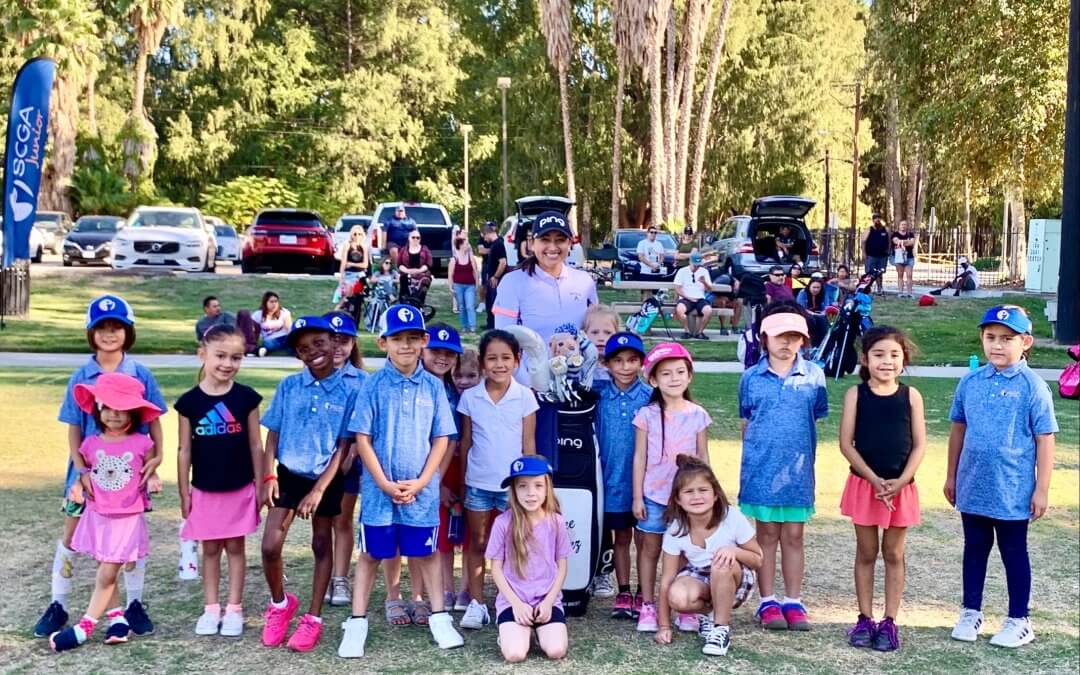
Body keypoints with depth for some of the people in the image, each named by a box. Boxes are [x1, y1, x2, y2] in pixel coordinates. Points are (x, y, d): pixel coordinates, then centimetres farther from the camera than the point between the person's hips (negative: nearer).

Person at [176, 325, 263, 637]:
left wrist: (260, 486, -1)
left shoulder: (247, 397, -7)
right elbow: (185, 451, 0)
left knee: (235, 547, 9)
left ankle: (234, 608, 19)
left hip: (240, 489, -1)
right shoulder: (189, 401, -6)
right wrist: (184, 493, 1)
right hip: (205, 491, 1)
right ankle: (211, 608, 23)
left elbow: (255, 446, -1)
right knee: (210, 549, 12)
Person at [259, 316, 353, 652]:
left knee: (322, 546, 11)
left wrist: (319, 489, -15)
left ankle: (313, 618, 23)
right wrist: (268, 477, -8)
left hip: (327, 480, -2)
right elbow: (273, 434, 2)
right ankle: (280, 603, 22)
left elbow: (344, 446, -10)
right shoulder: (289, 386, -3)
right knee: (270, 546, -5)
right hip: (289, 474, 2)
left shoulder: (348, 390, -11)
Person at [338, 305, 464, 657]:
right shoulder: (374, 386, -5)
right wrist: (385, 484, -12)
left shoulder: (433, 386, -1)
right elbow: (362, 439, -6)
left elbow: (441, 440, 1)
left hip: (422, 489, 1)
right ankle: (357, 623, 17)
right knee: (371, 553, 9)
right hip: (379, 488, -1)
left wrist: (420, 482, -8)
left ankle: (439, 617, 25)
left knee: (426, 552, 13)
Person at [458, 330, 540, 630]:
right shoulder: (470, 397, -2)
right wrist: (462, 481, 5)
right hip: (477, 482, 1)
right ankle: (476, 604, 19)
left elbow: (528, 443, 0)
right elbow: (465, 442, 5)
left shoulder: (525, 396, -4)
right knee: (477, 545, 11)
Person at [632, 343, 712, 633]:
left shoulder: (697, 415, 0)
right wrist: (637, 497, -3)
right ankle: (647, 607, 13)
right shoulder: (647, 415, -3)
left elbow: (703, 458, 5)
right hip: (654, 495, 0)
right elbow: (639, 457, 0)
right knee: (650, 548, 5)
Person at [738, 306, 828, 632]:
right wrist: (751, 459, 6)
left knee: (793, 535, 8)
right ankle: (767, 601, 18)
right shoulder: (751, 378, 0)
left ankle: (793, 601, 18)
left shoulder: (813, 375, 0)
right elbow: (746, 424, 8)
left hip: (798, 468, 0)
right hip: (761, 467, 0)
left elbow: (817, 420, 6)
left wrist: (806, 456, 3)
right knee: (767, 534, 9)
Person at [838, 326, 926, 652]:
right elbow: (846, 444, -7)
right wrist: (874, 480, -15)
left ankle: (889, 622, 18)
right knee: (866, 553, 10)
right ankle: (865, 619, 19)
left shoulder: (911, 395, -2)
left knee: (894, 554, 9)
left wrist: (900, 482, -14)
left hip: (900, 487, 0)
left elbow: (919, 445, -3)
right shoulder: (856, 394, -4)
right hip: (864, 484, 0)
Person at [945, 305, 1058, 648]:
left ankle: (1019, 621, 24)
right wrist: (951, 476, 13)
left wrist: (1042, 489, -10)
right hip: (973, 486, 4)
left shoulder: (1033, 387, -11)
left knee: (1014, 552, 10)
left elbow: (1045, 439, -9)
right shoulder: (970, 382, 2)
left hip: (1013, 491, -4)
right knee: (975, 548, 16)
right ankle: (970, 613, 29)